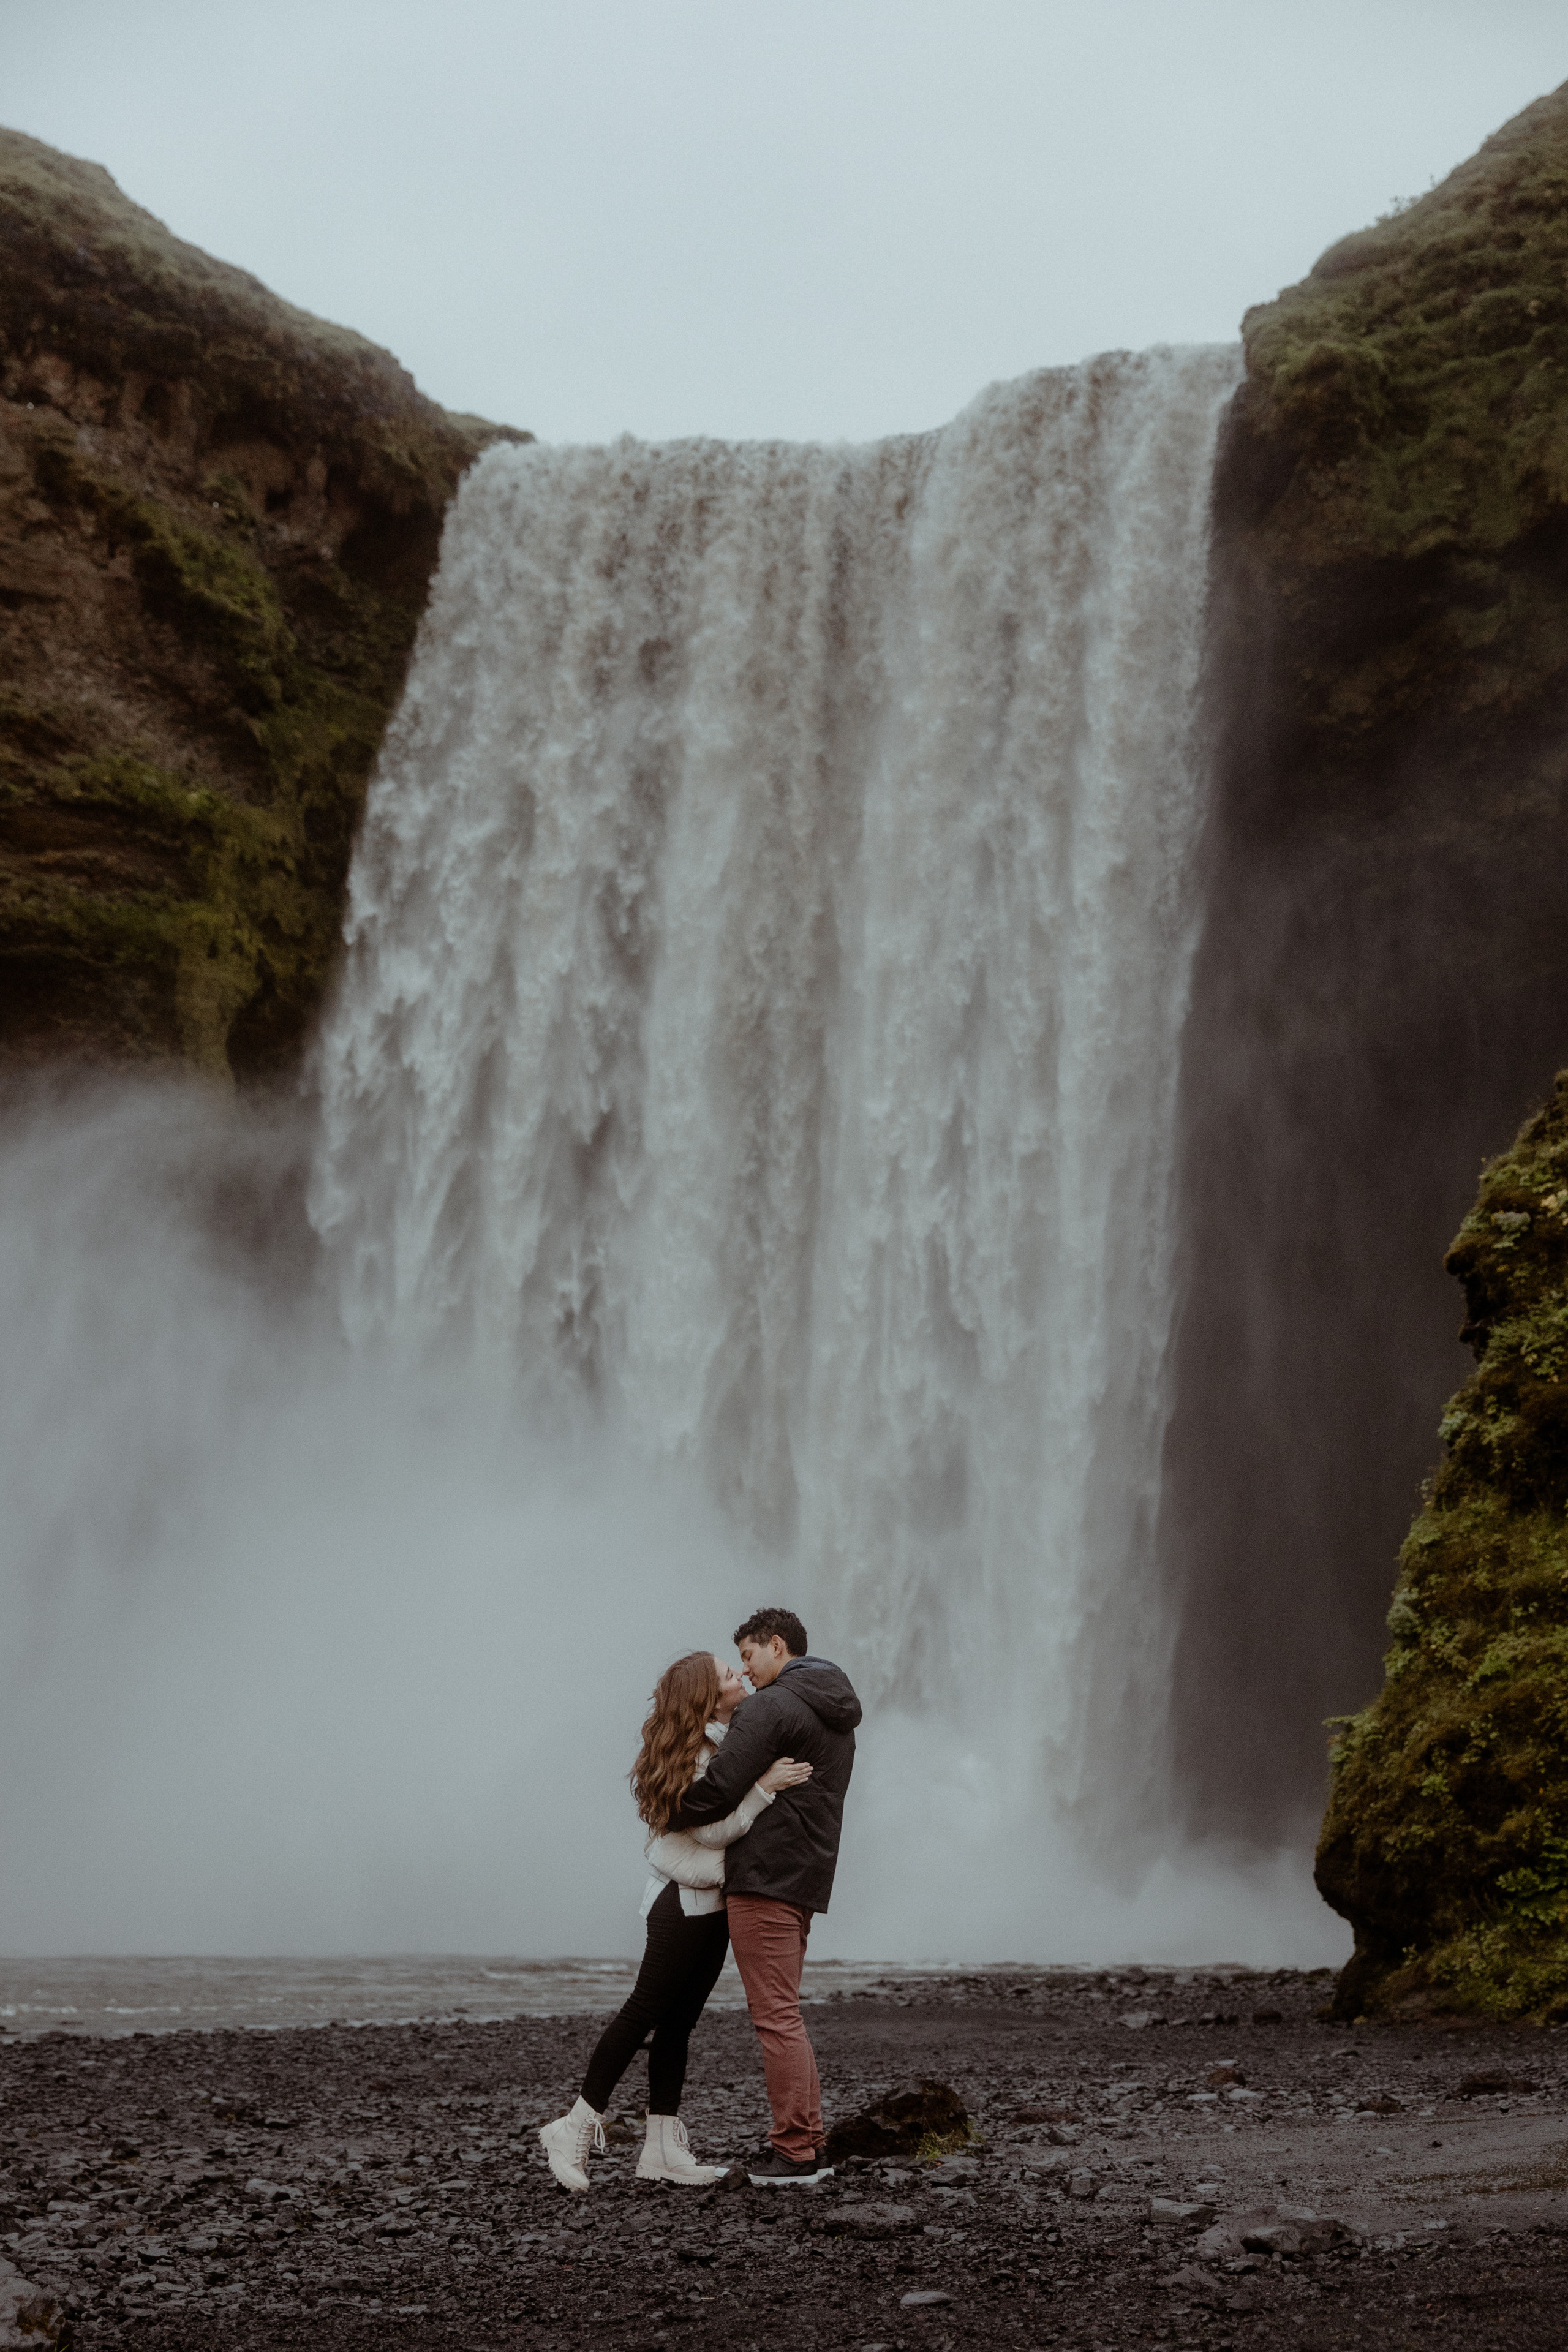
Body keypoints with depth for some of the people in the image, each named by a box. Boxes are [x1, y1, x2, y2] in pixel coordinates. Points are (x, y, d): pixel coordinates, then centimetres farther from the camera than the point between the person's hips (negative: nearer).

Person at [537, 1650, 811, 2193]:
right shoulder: (692, 1753, -18)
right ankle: (576, 2127, 2)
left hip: (711, 1902, 9)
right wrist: (766, 1786, -25)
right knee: (645, 2011, -6)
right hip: (685, 1902, -9)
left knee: (678, 2022, 8)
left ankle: (662, 2148, 9)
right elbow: (715, 1829, -20)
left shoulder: (728, 1740, 10)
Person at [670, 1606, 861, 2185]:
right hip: (806, 1876, 10)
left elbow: (719, 1790, -18)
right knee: (784, 2013, 15)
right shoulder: (838, 1713, 19)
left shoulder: (773, 1706, -13)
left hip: (765, 1878, -10)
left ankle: (795, 2151, -5)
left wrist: (669, 1815, 0)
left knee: (776, 2016, -6)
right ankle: (806, 2142, 16)